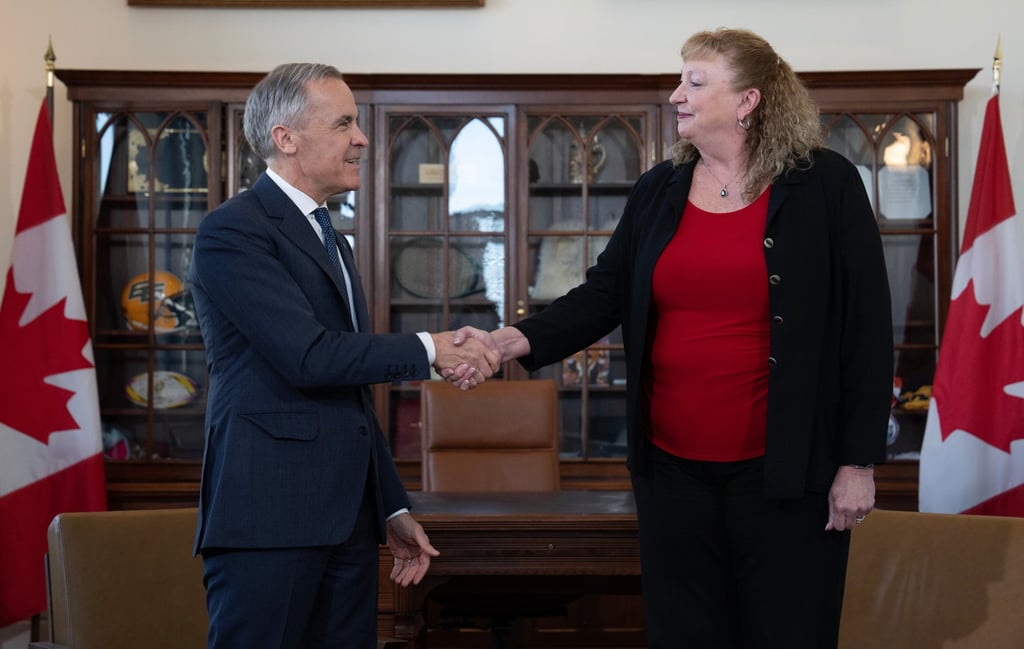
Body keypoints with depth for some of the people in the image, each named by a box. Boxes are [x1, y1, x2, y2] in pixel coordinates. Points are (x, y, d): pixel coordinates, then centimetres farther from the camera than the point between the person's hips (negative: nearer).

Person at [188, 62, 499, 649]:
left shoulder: (333, 242, 21)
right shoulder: (233, 231, -8)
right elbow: (309, 357, -18)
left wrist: (393, 510, 20)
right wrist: (429, 350, -9)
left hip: (346, 517, 8)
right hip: (270, 515, -8)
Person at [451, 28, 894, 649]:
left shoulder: (826, 185, -4)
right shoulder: (658, 191, 9)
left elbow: (866, 328, -5)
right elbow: (604, 294, 6)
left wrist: (858, 461, -7)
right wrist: (515, 341, -11)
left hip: (782, 471, -4)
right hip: (674, 466, 4)